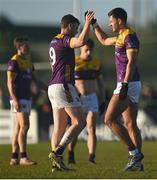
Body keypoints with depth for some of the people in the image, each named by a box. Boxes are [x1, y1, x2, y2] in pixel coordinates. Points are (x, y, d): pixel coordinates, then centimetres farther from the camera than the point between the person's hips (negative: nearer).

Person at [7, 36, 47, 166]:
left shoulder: (28, 62, 17)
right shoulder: (14, 62, -10)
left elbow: (36, 80, 22)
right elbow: (10, 82, -15)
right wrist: (15, 99, -22)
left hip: (26, 98, 9)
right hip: (18, 99, -9)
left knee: (19, 127, 7)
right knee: (24, 126, -15)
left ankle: (14, 158, 9)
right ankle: (23, 158, -16)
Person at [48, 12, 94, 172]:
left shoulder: (54, 41, 19)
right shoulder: (64, 39, -10)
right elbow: (81, 42, -31)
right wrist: (87, 24, -19)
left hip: (53, 87, 10)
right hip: (63, 86, -10)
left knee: (59, 127, 8)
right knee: (79, 122, -7)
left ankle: (56, 162, 2)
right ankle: (57, 152, -16)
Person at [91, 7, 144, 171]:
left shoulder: (129, 36, -12)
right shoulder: (122, 36, 18)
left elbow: (132, 62, -22)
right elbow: (104, 40, 37)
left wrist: (125, 84, -28)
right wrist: (94, 24, 34)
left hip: (128, 84, -10)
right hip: (130, 85, 10)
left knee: (109, 119, -11)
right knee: (130, 124, 7)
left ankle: (134, 152, -12)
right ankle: (137, 162, 5)